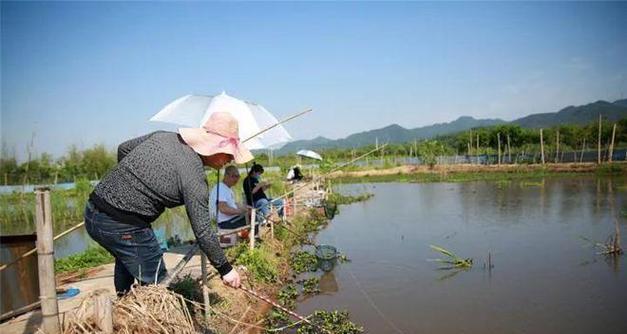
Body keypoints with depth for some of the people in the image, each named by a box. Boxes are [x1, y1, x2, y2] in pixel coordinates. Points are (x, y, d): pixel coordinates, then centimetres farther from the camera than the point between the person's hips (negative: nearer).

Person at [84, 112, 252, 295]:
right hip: (123, 228, -9)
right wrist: (225, 269, -3)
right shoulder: (194, 176, -17)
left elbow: (123, 148, 18)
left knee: (126, 258, 35)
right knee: (156, 284, 7)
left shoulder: (163, 136, 4)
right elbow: (202, 231, -14)